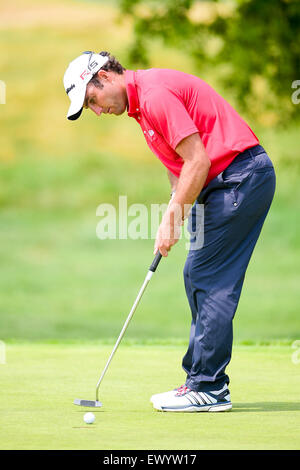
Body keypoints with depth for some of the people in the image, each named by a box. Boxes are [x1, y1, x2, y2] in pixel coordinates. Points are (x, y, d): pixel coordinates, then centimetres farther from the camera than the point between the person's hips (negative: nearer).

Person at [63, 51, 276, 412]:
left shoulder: (155, 94, -18)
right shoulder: (141, 103, 15)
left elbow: (197, 161, -21)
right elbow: (179, 163, 20)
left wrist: (172, 219, -14)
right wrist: (173, 210, 5)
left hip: (239, 176, -11)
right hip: (225, 182, 11)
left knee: (211, 282, -9)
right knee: (197, 278, 12)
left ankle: (209, 389, -7)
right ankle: (202, 380, 17)